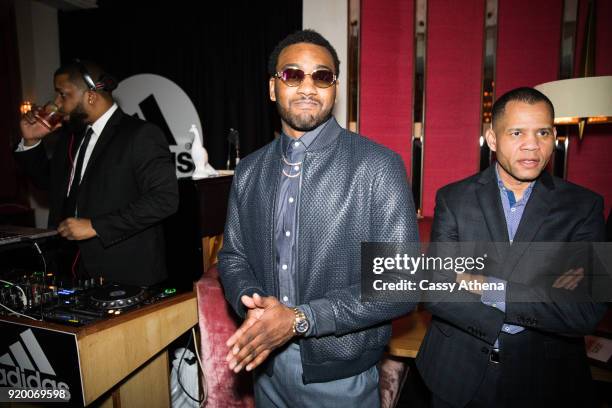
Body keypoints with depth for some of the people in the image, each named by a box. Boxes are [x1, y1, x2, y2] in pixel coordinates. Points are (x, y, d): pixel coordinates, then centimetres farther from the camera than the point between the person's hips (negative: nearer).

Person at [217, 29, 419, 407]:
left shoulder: (379, 167, -15)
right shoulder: (249, 171, 1)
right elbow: (233, 255, 8)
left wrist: (300, 319, -22)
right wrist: (253, 302, -13)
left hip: (341, 376, -4)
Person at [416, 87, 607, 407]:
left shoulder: (584, 206, -7)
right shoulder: (453, 198, -8)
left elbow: (587, 313, -15)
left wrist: (489, 287, -20)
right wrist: (542, 300, -18)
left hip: (545, 380, 0)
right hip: (457, 374, 0)